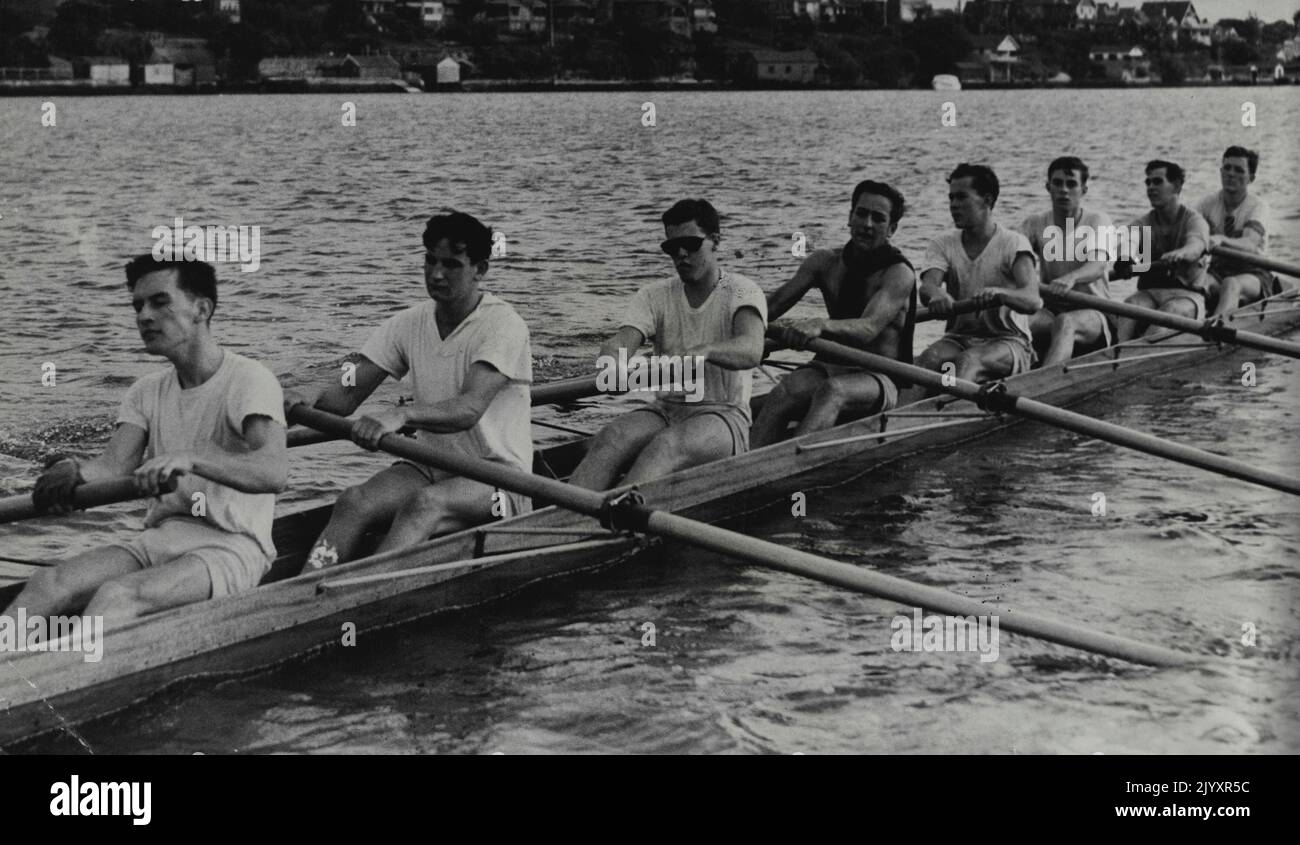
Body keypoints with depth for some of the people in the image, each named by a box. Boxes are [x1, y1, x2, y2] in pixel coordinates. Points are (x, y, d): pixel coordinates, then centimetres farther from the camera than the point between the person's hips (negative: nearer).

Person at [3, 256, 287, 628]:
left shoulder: (249, 381, -7)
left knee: (117, 596, -33)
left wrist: (189, 458, -41)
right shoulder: (147, 392, 16)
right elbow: (112, 466, 0)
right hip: (160, 538, 6)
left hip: (231, 547, -6)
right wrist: (74, 470, -24)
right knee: (49, 583, -21)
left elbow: (274, 472, -25)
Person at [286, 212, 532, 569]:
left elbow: (469, 409, -28)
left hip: (497, 476, -5)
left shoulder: (503, 325, -13)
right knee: (354, 502, -24)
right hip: (428, 467, 6)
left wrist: (400, 415, -45)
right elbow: (347, 396, 0)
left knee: (425, 504, -36)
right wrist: (312, 395, -24)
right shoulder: (407, 325, 6)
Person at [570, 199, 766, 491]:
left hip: (722, 416, -4)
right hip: (665, 410, 4)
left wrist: (703, 352, -46)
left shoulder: (743, 293, -4)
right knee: (610, 439, -29)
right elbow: (623, 340, -9)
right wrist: (611, 357, -36)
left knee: (666, 445, -37)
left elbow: (751, 350, -25)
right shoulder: (655, 296, 9)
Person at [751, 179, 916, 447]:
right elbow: (774, 304, 3)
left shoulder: (899, 274, -8)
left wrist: (820, 325, -44)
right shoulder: (825, 262, 9)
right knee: (784, 392, -29)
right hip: (828, 369, 5)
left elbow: (868, 328, -25)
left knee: (831, 391, -38)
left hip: (879, 379, -5)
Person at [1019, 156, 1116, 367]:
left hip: (1093, 313, -3)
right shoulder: (1035, 223, 8)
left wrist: (1071, 278, -44)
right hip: (1050, 309, 3)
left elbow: (1099, 265, -21)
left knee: (1064, 323, -39)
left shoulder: (1098, 221, -2)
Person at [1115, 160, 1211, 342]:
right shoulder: (1143, 223, 12)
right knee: (1129, 306, -30)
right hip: (1148, 293, 3)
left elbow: (1195, 247, -24)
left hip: (1187, 295, -3)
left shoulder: (1195, 221, 0)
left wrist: (1179, 253, -51)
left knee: (1169, 310, -36)